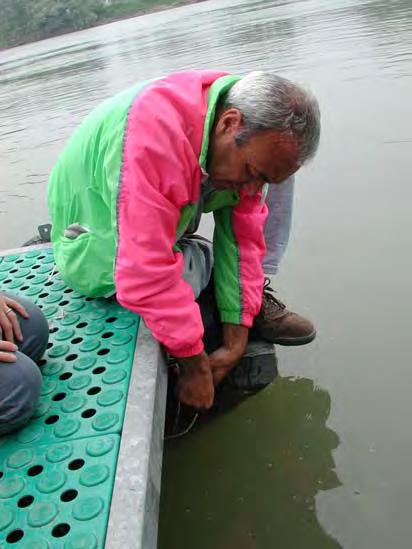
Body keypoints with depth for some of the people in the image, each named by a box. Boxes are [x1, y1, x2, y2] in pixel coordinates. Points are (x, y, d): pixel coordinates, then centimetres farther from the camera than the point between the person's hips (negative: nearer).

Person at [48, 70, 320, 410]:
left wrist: (235, 342, -14)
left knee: (276, 161, -7)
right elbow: (145, 274, -40)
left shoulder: (255, 136, -16)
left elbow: (245, 238, -12)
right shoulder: (153, 131, -40)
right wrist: (194, 363, -29)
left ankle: (256, 298, -7)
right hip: (105, 250, -5)